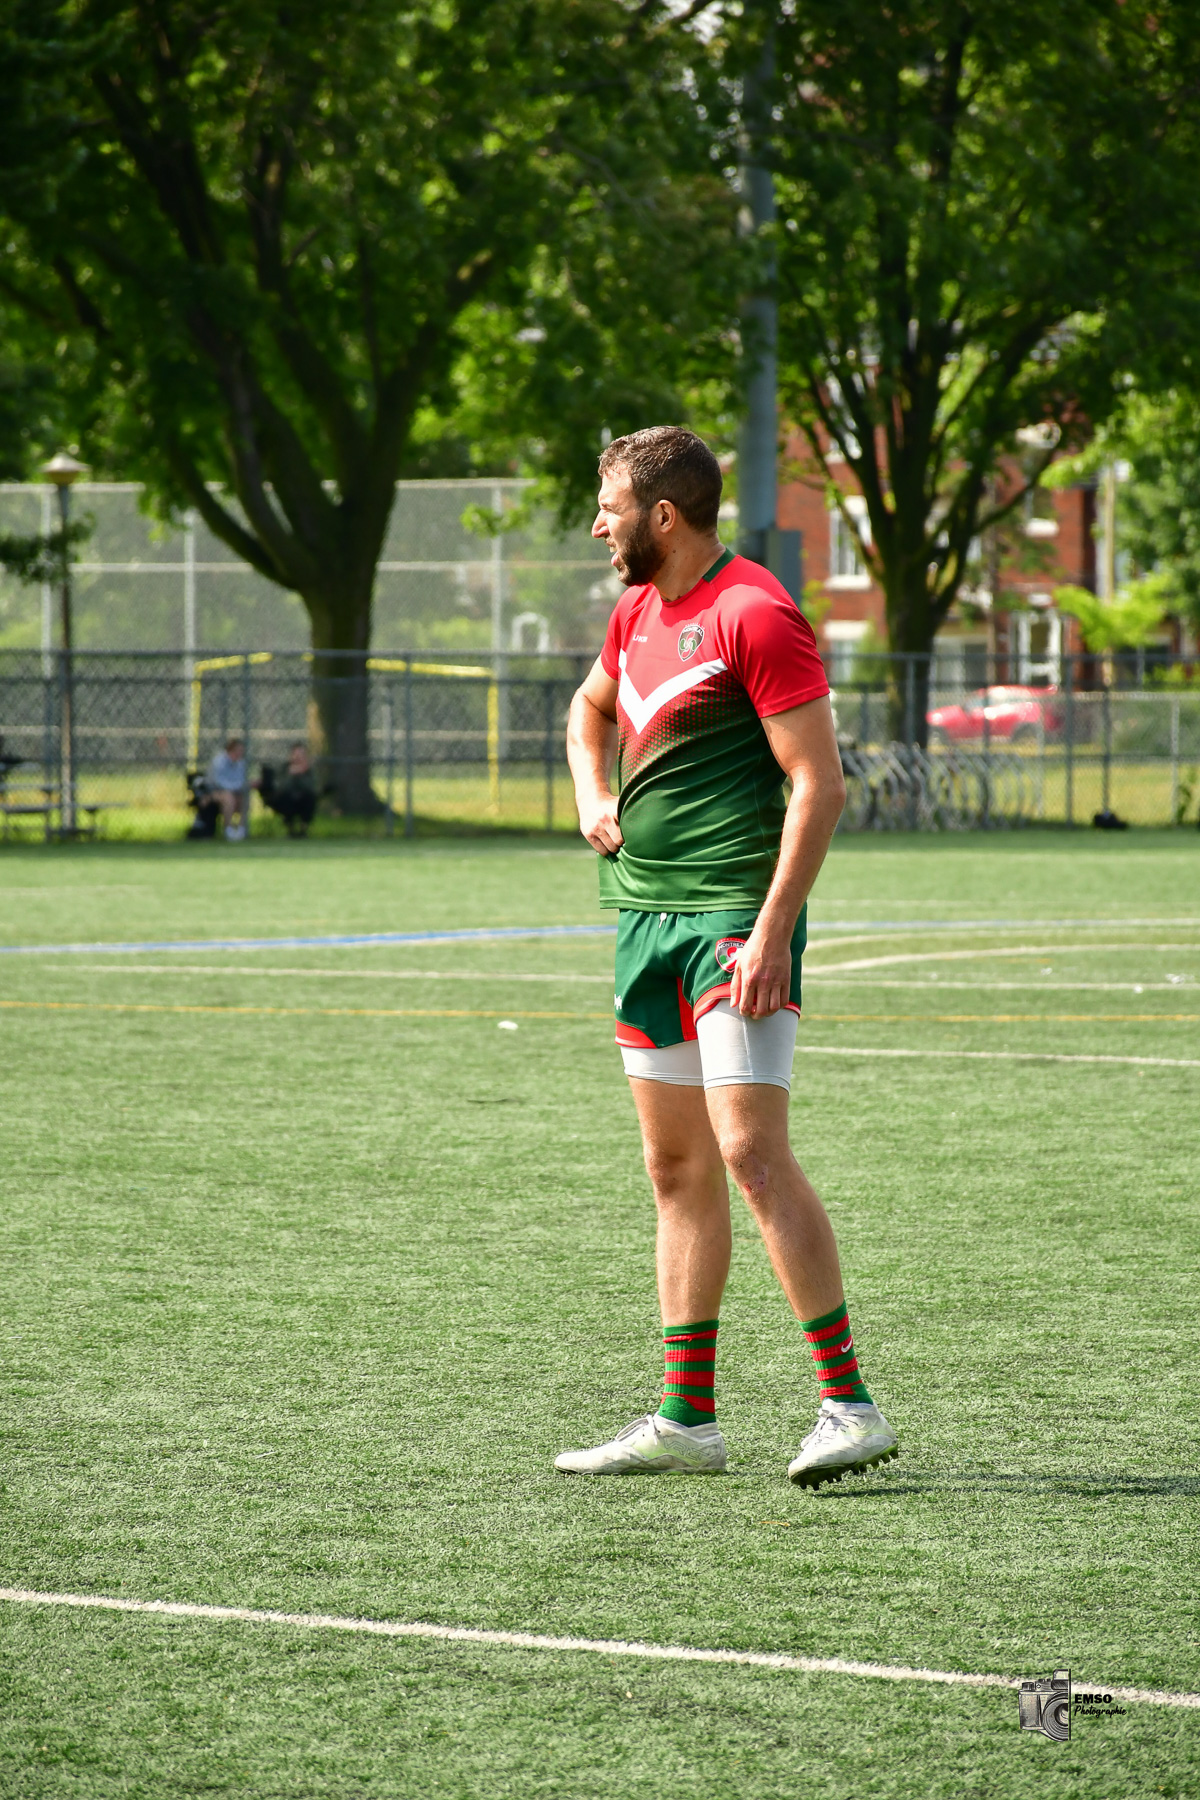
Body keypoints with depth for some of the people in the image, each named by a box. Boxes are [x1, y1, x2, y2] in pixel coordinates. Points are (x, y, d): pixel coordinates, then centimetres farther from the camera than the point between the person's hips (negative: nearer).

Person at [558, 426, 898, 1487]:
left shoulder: (754, 613, -12)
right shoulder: (639, 612, 15)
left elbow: (820, 785, -16)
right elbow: (589, 710, 36)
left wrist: (771, 933, -22)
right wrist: (593, 797, 15)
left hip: (734, 920, -9)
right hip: (646, 913, 9)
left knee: (751, 1151, -16)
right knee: (679, 1170, 9)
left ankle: (850, 1404, -14)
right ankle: (686, 1420, 13)